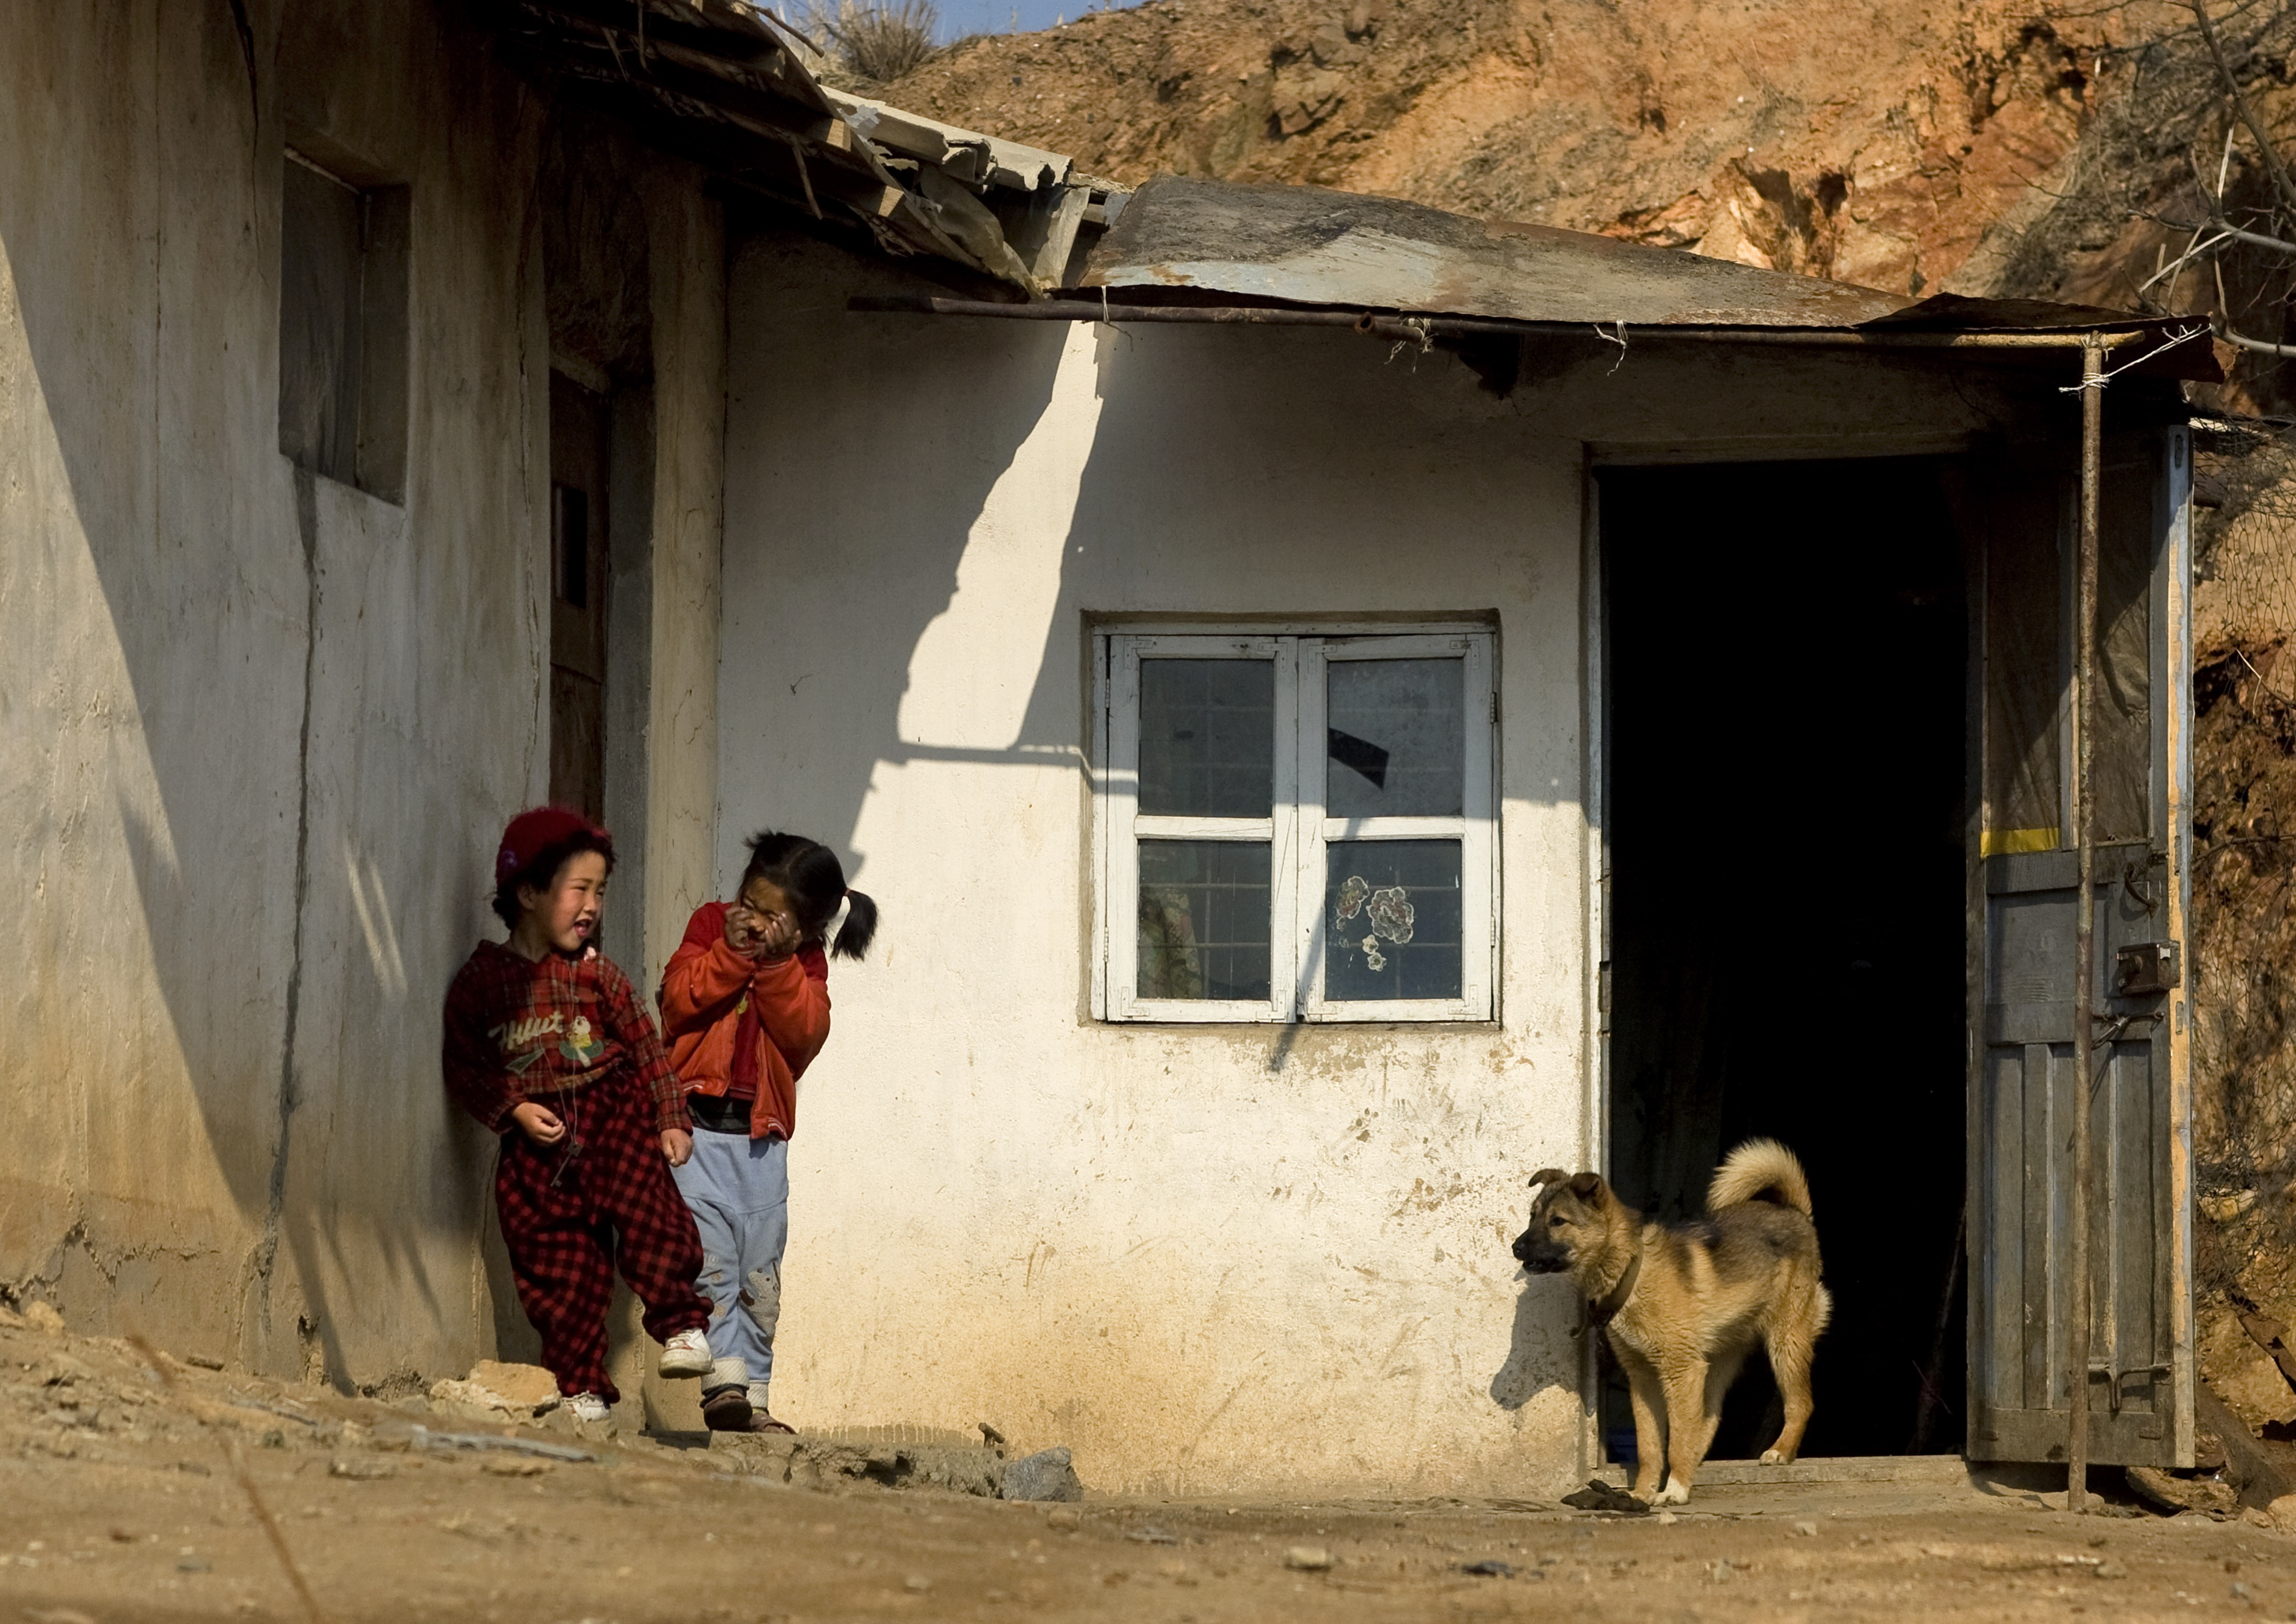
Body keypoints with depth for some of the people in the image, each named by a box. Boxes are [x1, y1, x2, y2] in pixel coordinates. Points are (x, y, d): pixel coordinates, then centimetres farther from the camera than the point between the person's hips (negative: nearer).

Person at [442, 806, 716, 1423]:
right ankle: (580, 1388, 8)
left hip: (613, 1110, 0)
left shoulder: (597, 974, 6)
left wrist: (672, 1120, 0)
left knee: (645, 1204, -24)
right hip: (538, 1141, 0)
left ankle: (681, 1324, -13)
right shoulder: (481, 980, 2)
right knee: (555, 1265, -1)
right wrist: (515, 1110, -11)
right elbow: (465, 1070, 3)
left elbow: (647, 1048, 8)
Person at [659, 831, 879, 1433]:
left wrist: (777, 964, -14)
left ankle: (751, 1397, 9)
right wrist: (731, 953, -15)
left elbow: (806, 1033, -6)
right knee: (710, 1258, -16)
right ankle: (724, 1379, -21)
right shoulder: (710, 926, 5)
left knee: (760, 1275, 4)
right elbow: (678, 1001, -7)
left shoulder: (806, 963, 10)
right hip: (699, 1122, -3)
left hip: (763, 1135, 3)